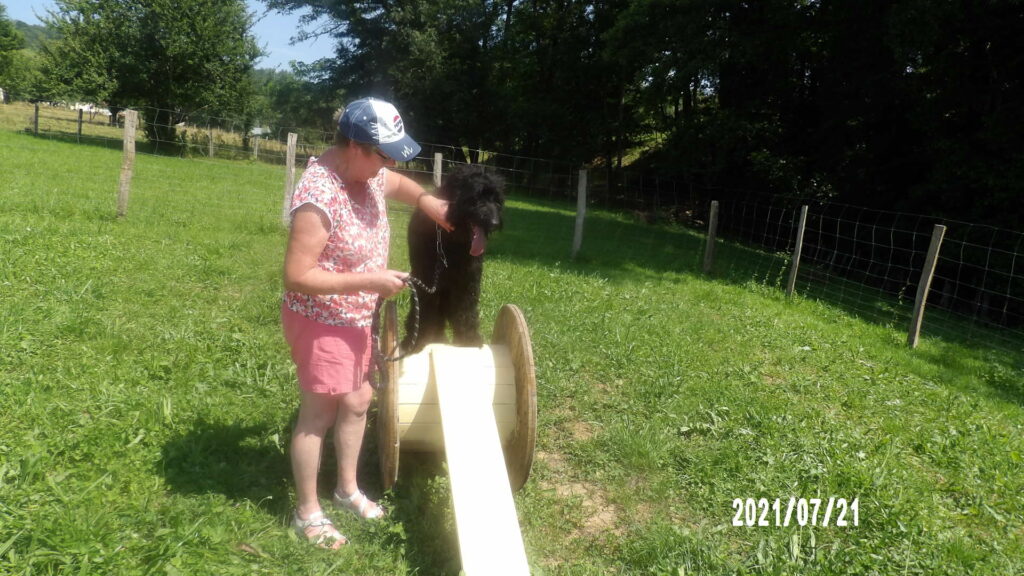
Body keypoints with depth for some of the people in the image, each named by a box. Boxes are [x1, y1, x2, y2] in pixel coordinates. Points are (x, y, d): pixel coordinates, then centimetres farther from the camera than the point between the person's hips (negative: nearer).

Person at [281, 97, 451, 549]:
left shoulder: (366, 171, -4)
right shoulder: (319, 197, -31)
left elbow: (396, 184, 21)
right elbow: (296, 277, -30)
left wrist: (427, 201, 3)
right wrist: (370, 282, -29)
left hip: (356, 317, 9)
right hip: (320, 322, -8)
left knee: (358, 401, 19)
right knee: (318, 414, 6)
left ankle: (347, 489, 40)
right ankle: (306, 513, 26)